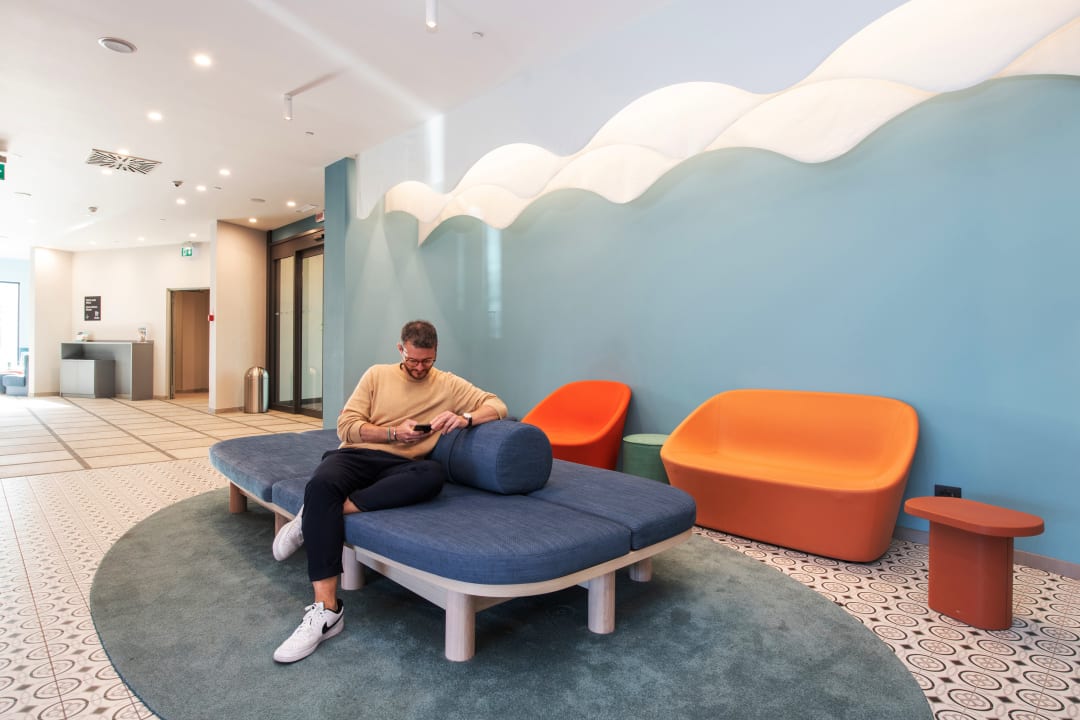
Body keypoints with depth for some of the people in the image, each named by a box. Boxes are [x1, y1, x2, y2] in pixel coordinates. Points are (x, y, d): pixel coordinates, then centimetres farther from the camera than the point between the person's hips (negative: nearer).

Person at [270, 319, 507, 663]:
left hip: (399, 466, 0)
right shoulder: (377, 374, 12)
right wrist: (394, 433, -11)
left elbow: (498, 406, 6)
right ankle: (326, 609, -33)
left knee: (435, 474, -36)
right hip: (356, 454, 1)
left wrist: (464, 418, -15)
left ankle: (315, 519, -27)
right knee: (321, 483, -35)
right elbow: (346, 426, 4)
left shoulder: (448, 384, 11)